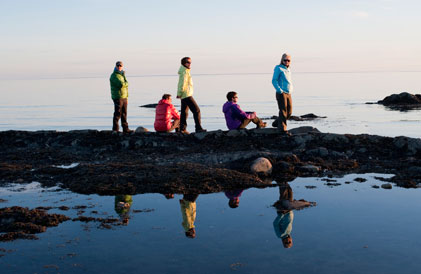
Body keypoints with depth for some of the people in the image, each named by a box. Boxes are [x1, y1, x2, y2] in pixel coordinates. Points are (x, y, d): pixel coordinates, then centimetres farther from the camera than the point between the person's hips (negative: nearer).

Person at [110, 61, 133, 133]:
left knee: (124, 114, 10)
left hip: (124, 98, 8)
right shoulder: (114, 76, -8)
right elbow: (120, 84, -22)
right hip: (118, 97, -8)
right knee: (117, 114, -7)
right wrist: (126, 84, 0)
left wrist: (126, 98, 18)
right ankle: (115, 129, -3)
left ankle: (125, 129, 15)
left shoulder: (122, 75, 19)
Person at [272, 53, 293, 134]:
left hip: (288, 93, 8)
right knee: (283, 111, -9)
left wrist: (291, 88, 14)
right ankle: (283, 129, -6)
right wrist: (280, 90, -16)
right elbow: (274, 81, -9)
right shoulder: (278, 68, -3)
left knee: (289, 112, 7)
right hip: (281, 93, -8)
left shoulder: (288, 70, 20)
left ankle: (277, 123, 23)